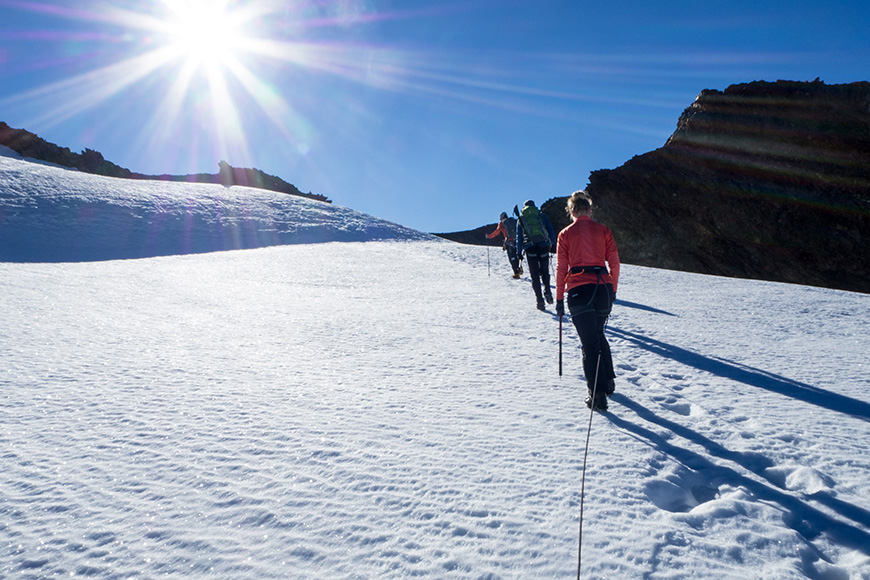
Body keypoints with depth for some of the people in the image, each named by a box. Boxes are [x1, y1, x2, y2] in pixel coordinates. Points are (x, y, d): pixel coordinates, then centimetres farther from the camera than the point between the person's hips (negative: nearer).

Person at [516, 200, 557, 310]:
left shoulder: (521, 219, 14)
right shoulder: (542, 215, 14)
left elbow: (519, 237, 10)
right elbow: (551, 230, 9)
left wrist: (519, 252, 10)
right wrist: (553, 245, 13)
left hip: (530, 247, 0)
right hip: (544, 245, 0)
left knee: (535, 275, 4)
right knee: (544, 271, 16)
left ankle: (539, 299, -4)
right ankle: (547, 290, -8)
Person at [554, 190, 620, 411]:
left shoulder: (565, 234, 2)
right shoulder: (603, 230, 7)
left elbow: (561, 268, 1)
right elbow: (614, 263, 6)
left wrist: (559, 298, 7)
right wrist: (612, 290, 17)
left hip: (578, 290, -3)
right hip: (603, 287, 3)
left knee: (589, 342, 1)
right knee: (599, 335, 25)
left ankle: (597, 394, -3)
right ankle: (608, 381, 31)